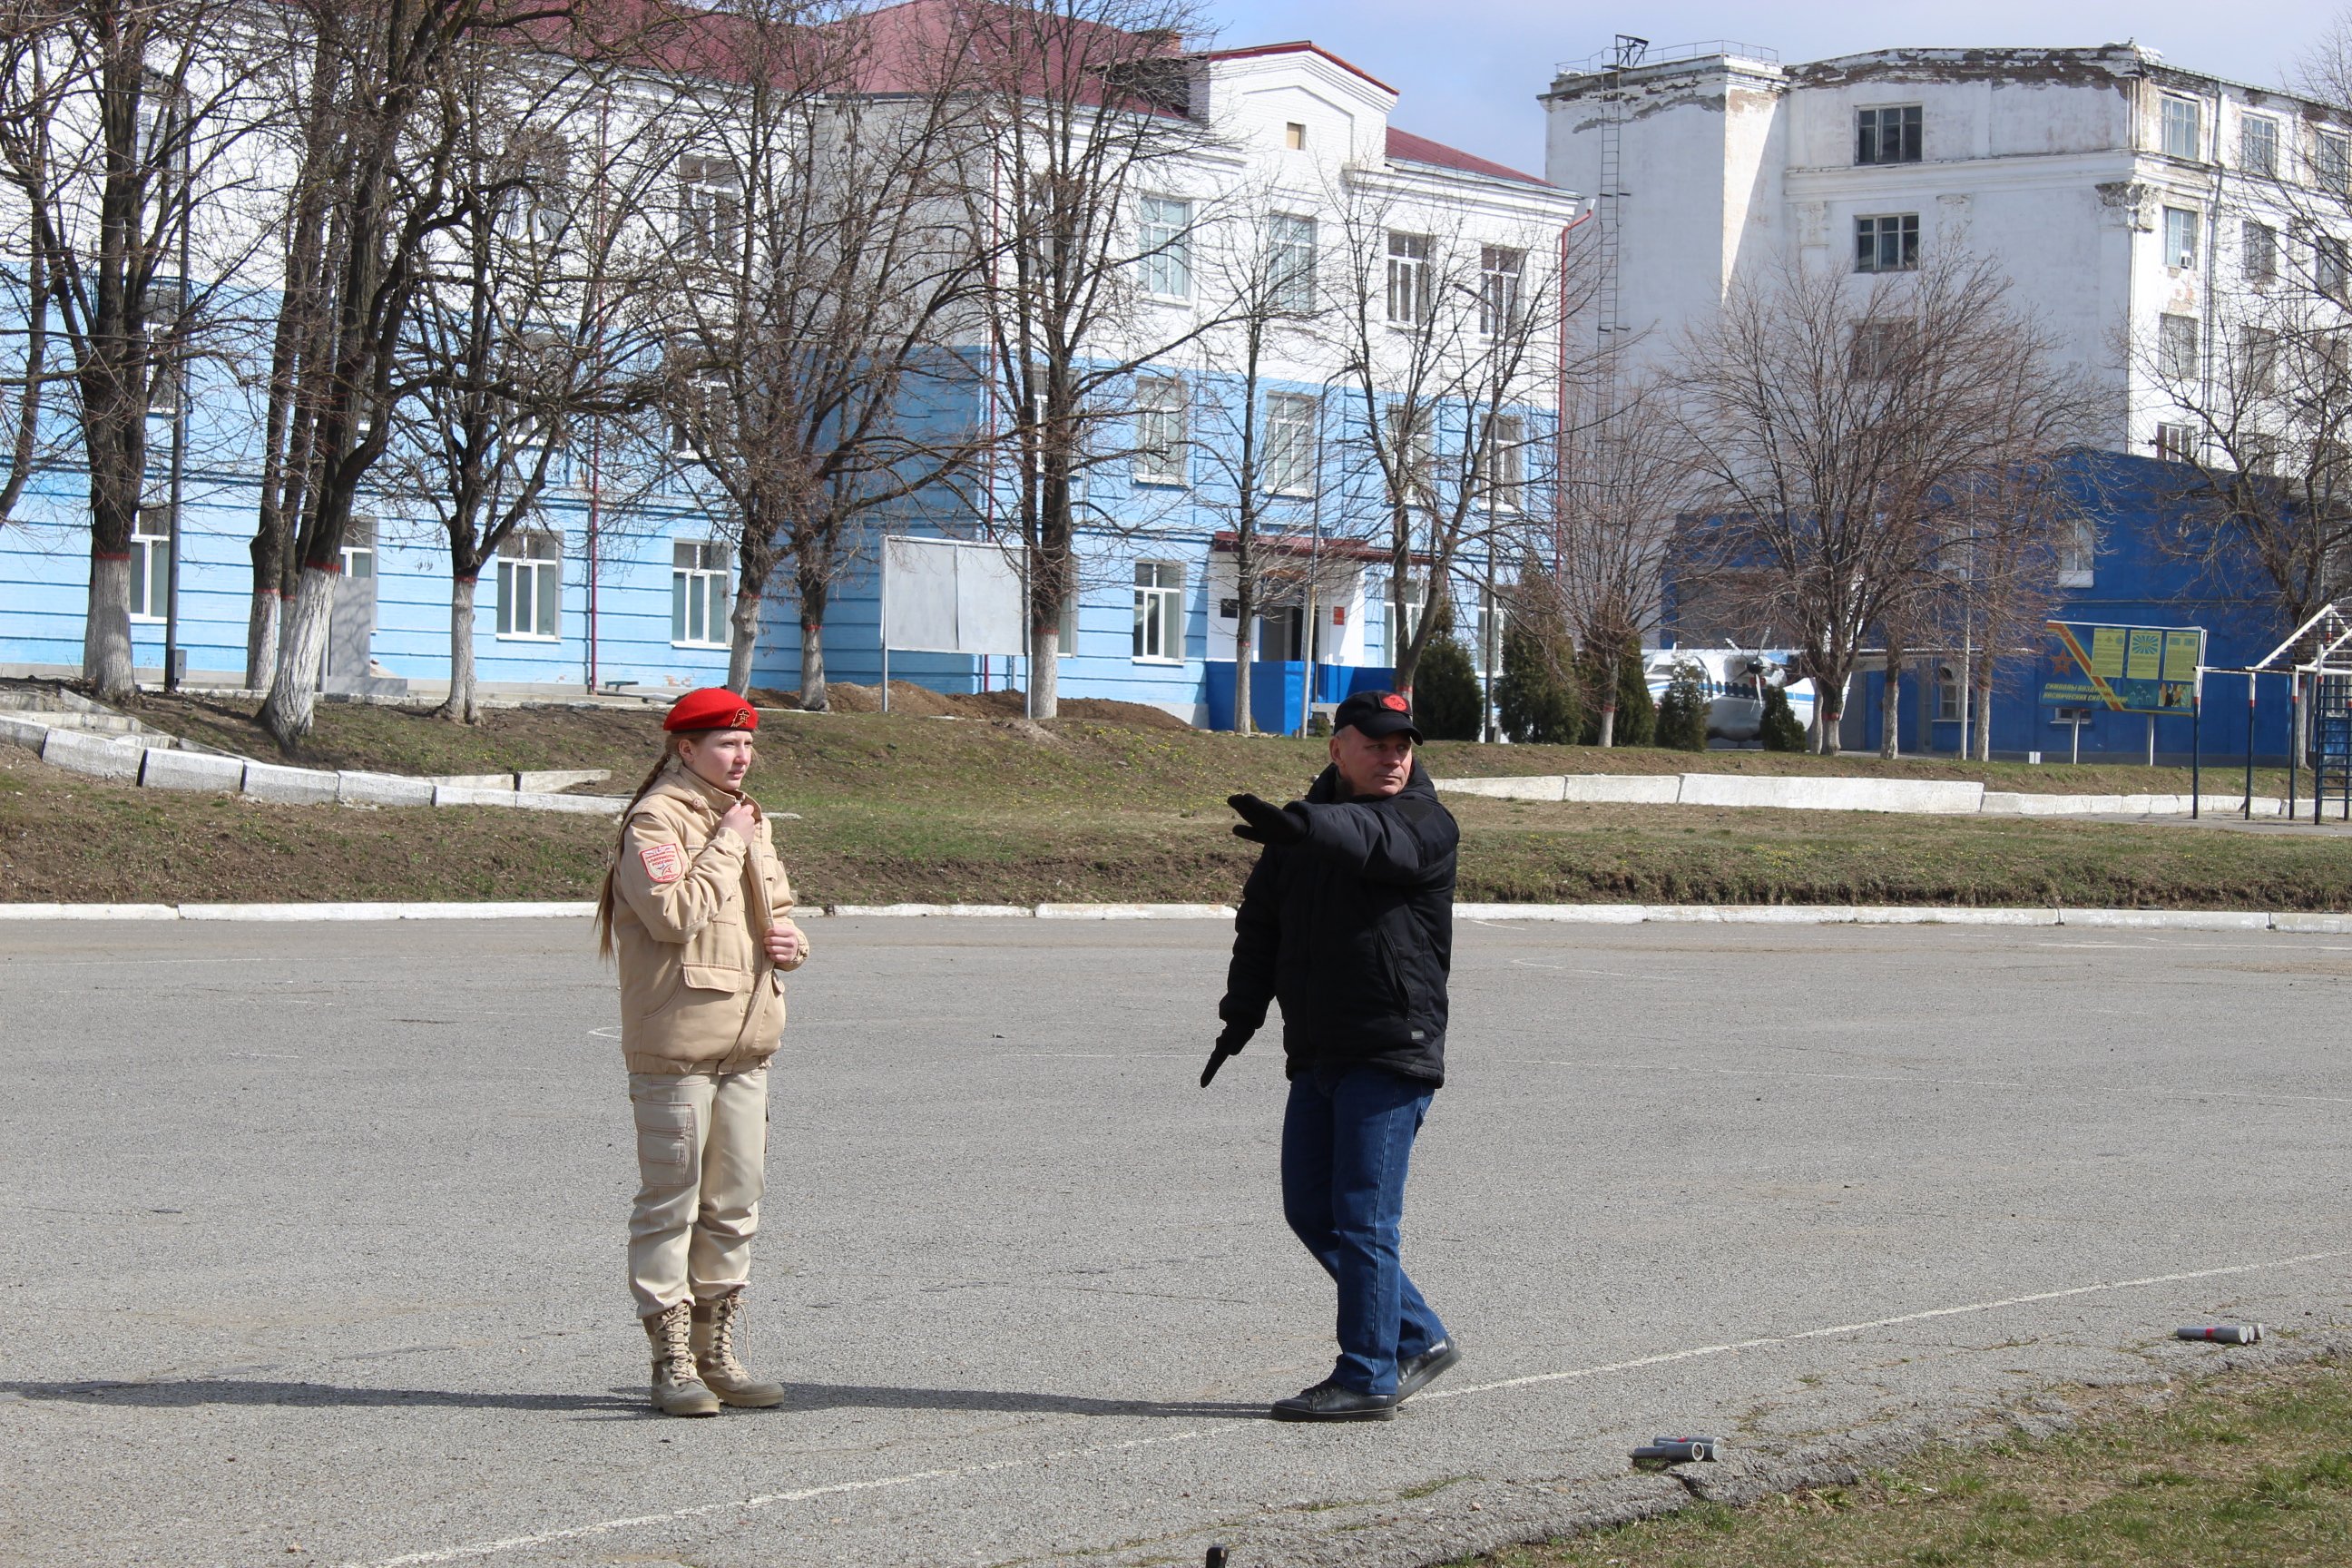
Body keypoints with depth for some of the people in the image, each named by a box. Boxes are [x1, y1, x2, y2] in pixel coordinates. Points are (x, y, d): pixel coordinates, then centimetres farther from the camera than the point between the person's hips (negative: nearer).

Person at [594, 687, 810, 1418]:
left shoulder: (748, 819, 18)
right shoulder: (655, 819, -8)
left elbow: (775, 908, 27)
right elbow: (675, 914, -20)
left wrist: (790, 940, 5)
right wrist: (726, 844, -15)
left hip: (746, 1041, 8)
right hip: (676, 1040, -8)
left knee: (734, 1205, 11)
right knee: (670, 1202, -3)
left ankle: (718, 1352, 19)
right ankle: (672, 1362, 1)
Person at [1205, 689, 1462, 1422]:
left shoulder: (1426, 824, -7)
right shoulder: (1298, 833, 13)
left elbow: (1375, 839, -30)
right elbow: (1260, 926, 15)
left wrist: (1299, 825, -49)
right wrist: (1242, 1013, 2)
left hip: (1393, 1057, -7)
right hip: (1317, 1056, 7)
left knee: (1362, 1217, -7)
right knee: (1310, 1211, 10)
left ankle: (1367, 1377, 1)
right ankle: (1419, 1339, 22)